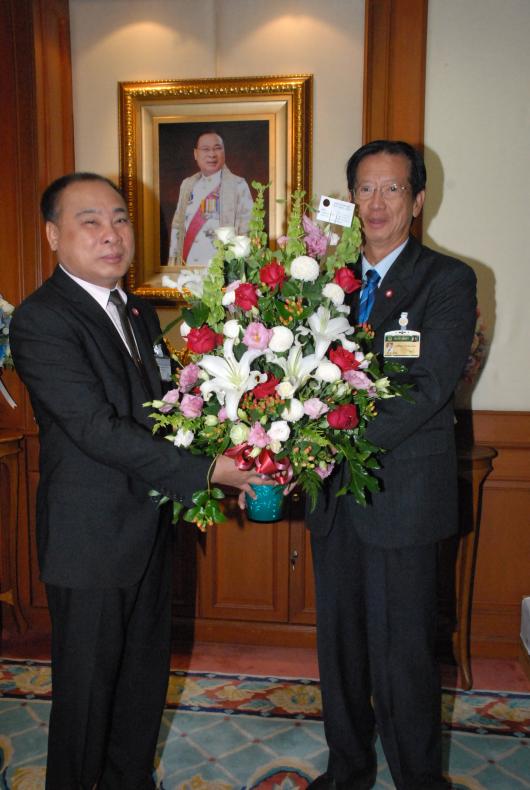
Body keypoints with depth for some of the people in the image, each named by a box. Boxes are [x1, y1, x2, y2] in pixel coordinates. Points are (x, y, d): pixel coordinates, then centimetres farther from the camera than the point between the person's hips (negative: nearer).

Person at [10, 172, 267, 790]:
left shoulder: (140, 313, 10)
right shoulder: (40, 320, -17)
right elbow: (96, 428, -24)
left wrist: (233, 453, -3)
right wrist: (203, 471, -24)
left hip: (150, 528, 8)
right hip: (90, 538, -7)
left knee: (145, 675, 22)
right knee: (87, 687, 12)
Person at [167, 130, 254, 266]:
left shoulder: (238, 185, -4)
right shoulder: (187, 184, 11)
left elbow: (248, 230, -5)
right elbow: (178, 225, 15)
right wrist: (173, 261, 10)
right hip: (189, 268, 4)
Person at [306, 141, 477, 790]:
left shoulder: (448, 280, -5)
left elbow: (428, 388, -16)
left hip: (402, 495, -5)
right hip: (333, 493, 5)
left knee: (403, 653, 6)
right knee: (339, 642, 18)